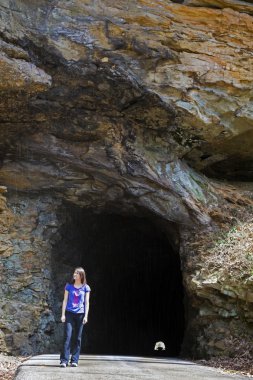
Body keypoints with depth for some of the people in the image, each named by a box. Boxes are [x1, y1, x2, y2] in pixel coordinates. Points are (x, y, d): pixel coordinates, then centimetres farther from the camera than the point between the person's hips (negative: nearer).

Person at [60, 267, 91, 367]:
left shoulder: (86, 288, 6)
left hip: (80, 314, 1)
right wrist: (63, 314, 0)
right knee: (67, 336, -10)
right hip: (69, 313, -1)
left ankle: (74, 360, 8)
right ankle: (64, 360, -11)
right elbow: (65, 300, 7)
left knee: (78, 338, 3)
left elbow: (87, 302, 6)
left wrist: (86, 316, -3)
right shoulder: (69, 286, 7)